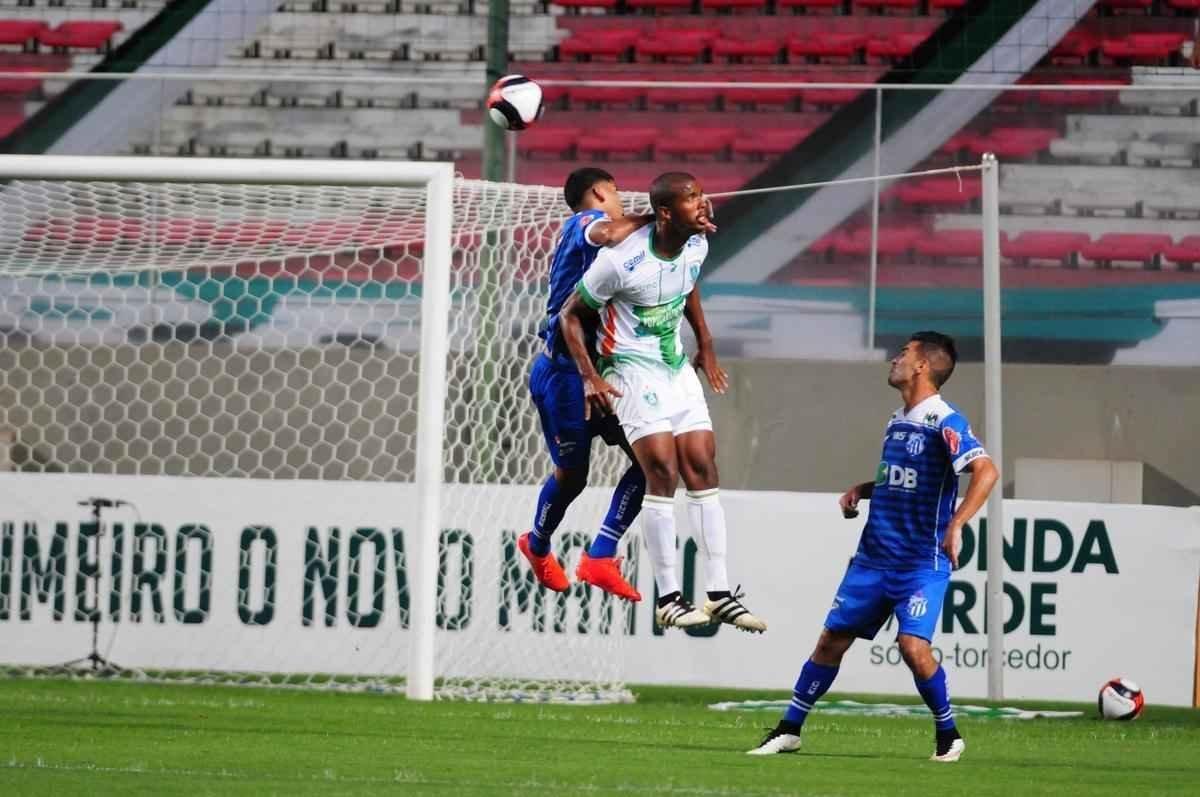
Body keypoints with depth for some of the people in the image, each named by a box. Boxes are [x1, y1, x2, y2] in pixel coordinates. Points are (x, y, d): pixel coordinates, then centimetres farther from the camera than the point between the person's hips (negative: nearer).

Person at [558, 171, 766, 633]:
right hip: (633, 370, -7)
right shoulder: (621, 260, -23)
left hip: (677, 366, 7)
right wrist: (590, 377, -19)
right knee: (663, 471, -16)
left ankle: (719, 594, 2)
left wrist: (706, 347, 23)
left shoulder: (696, 245, -3)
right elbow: (571, 314, -12)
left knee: (703, 470, 1)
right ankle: (668, 598, -11)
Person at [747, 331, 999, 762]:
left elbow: (986, 471, -25)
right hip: (874, 557, 8)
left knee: (913, 644, -21)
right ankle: (789, 729, 16)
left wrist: (955, 525, -33)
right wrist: (862, 490, 10)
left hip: (923, 562, -8)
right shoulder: (896, 421, 14)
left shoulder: (945, 423, -13)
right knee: (833, 639, 7)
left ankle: (948, 736, -2)